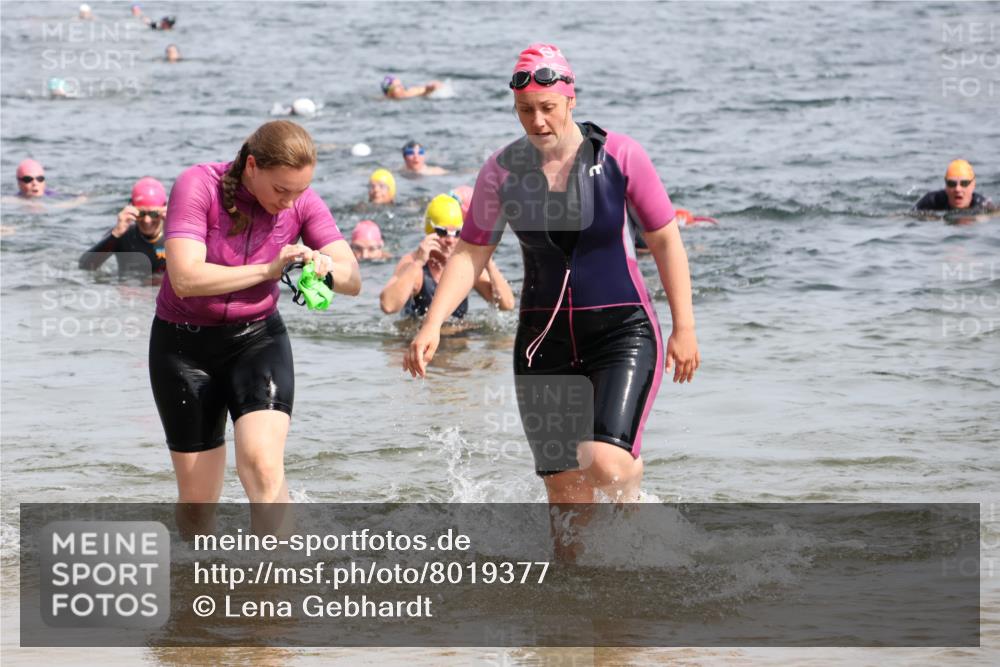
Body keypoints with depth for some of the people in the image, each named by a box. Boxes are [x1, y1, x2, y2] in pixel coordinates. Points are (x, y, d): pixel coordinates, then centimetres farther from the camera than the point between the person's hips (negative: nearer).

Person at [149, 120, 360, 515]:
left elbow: (353, 280, -12)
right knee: (198, 500, 3)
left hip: (257, 339, 1)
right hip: (184, 345, -1)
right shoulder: (198, 186, -20)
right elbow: (186, 279, -30)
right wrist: (268, 270, -35)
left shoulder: (302, 202, -9)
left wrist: (326, 267, -35)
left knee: (263, 464, -24)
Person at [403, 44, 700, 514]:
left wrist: (684, 329, -2)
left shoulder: (619, 156, -8)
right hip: (545, 337, 3)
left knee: (605, 464, -20)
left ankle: (631, 487, 17)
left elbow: (665, 241, -1)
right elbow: (470, 253, 3)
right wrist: (432, 325, -9)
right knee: (564, 490, 1)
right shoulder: (502, 171, -2)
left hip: (622, 331, -3)